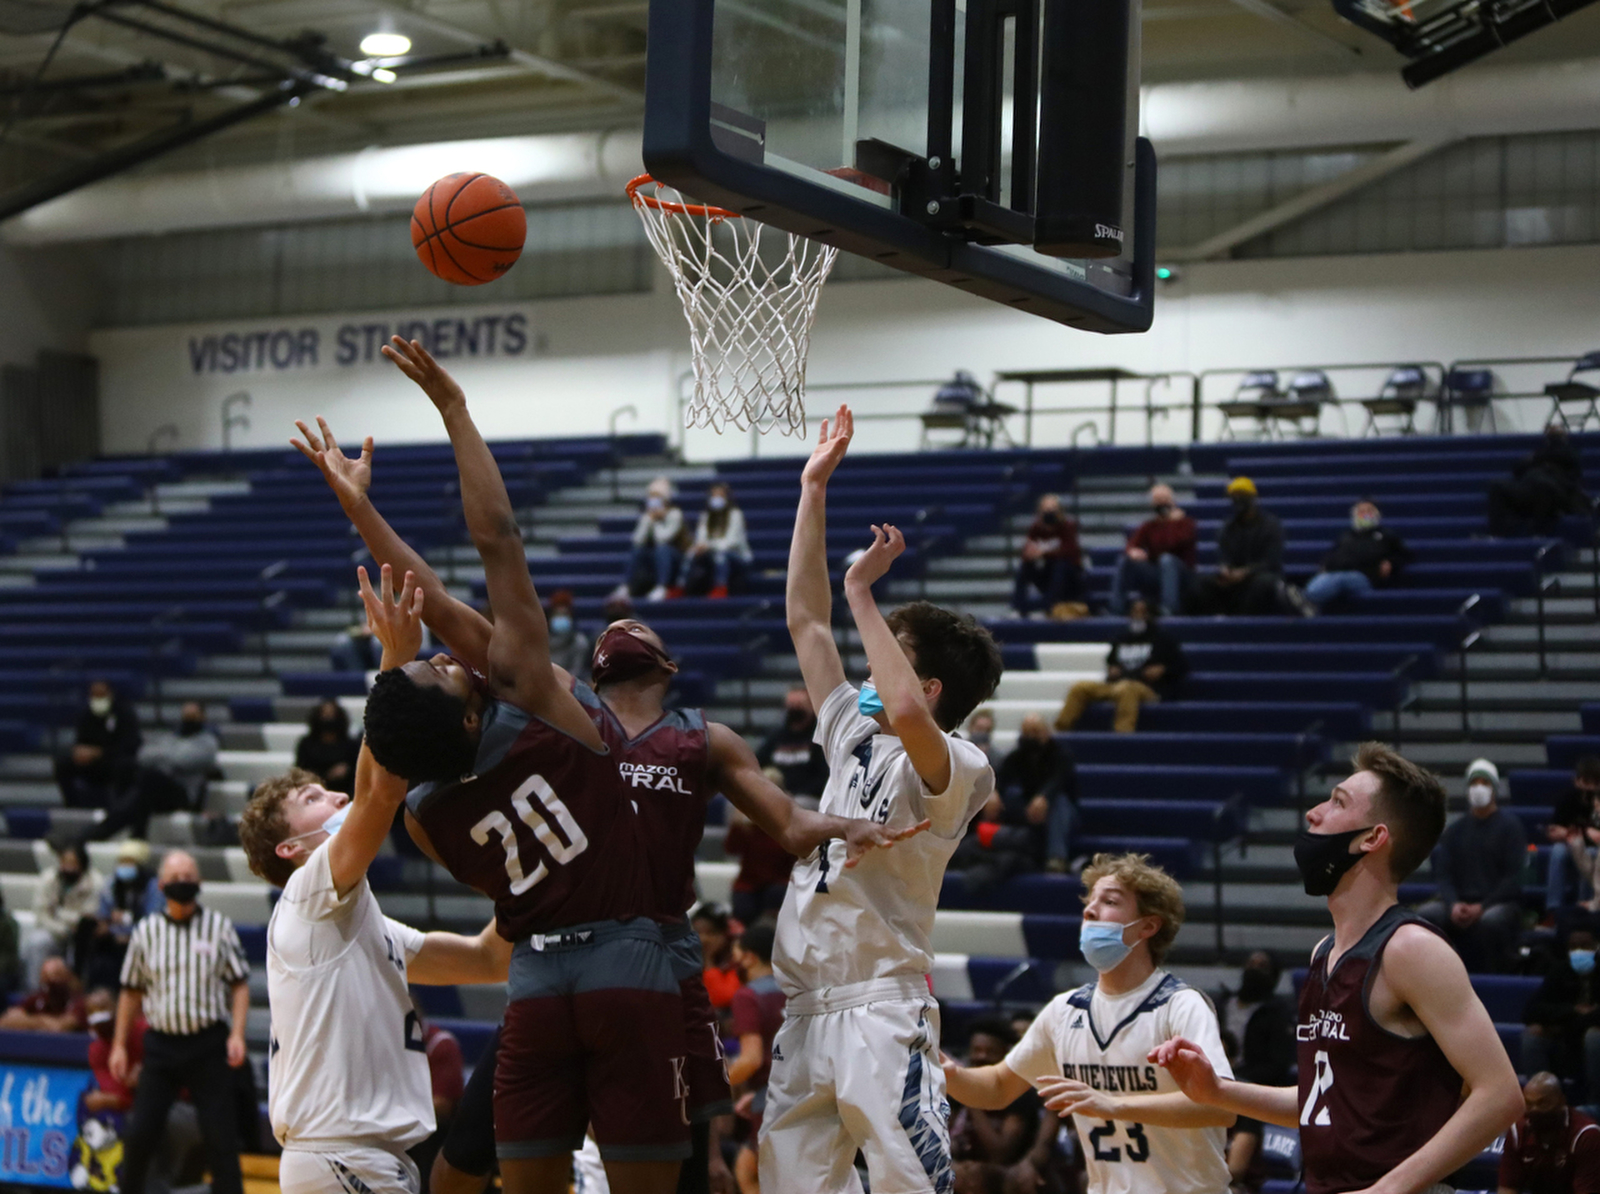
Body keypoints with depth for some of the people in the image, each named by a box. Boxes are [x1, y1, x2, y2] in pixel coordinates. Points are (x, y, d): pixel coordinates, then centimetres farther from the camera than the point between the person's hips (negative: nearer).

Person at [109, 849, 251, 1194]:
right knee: (141, 1131, 0)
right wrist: (119, 1046, 9)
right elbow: (131, 992, 12)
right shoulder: (146, 931, 6)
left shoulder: (219, 927, 2)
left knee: (220, 1133, -4)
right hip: (161, 1044, 2)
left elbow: (240, 983, 2)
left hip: (209, 1043, -2)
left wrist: (237, 1034, -9)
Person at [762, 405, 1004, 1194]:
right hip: (807, 1010, 8)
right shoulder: (853, 737, 16)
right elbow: (805, 621, 20)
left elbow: (908, 713, -30)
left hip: (881, 1008, -8)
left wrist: (861, 592, -19)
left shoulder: (958, 769, -7)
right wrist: (814, 489, 16)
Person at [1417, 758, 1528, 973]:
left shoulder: (1510, 825, 4)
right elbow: (1443, 874, 8)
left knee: (1490, 921, -39)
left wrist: (1481, 907, -17)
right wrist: (1453, 905, -13)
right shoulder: (1456, 830, 15)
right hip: (1459, 901, 3)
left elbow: (1513, 877, -5)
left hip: (1500, 902, -3)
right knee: (1424, 915, -27)